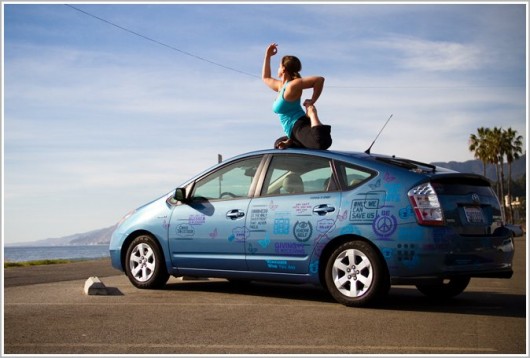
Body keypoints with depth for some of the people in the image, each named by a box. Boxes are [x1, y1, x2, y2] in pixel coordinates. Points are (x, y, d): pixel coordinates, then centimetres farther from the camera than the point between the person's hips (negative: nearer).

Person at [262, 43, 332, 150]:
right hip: (294, 134, 10)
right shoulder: (280, 86, 21)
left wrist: (311, 102, -14)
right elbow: (265, 78, 41)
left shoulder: (292, 86, -7)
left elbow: (320, 79, -16)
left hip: (301, 126, -10)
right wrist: (267, 56, 37)